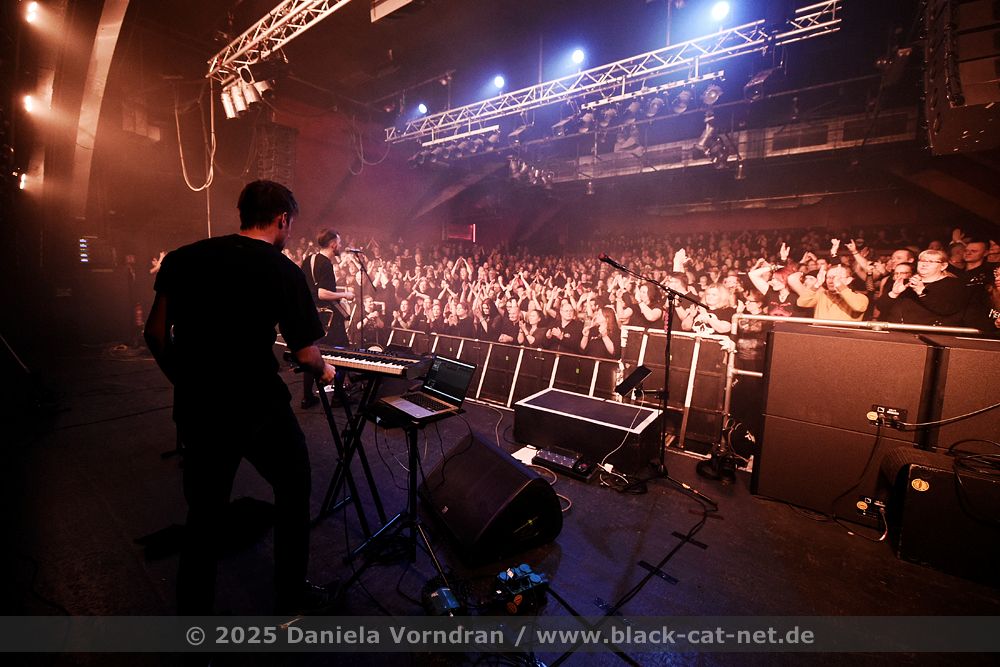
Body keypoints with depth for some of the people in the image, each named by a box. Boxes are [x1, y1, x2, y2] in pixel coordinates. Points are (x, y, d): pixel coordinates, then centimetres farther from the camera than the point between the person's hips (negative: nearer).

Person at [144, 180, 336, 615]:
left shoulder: (182, 258, 3)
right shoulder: (284, 272, -11)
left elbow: (156, 333, 5)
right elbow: (305, 353, -10)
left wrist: (187, 382, 17)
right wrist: (325, 371, 11)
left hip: (197, 408, 5)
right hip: (258, 408, -4)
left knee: (204, 511, 19)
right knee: (293, 490, 17)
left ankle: (192, 610, 33)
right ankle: (290, 597, 30)